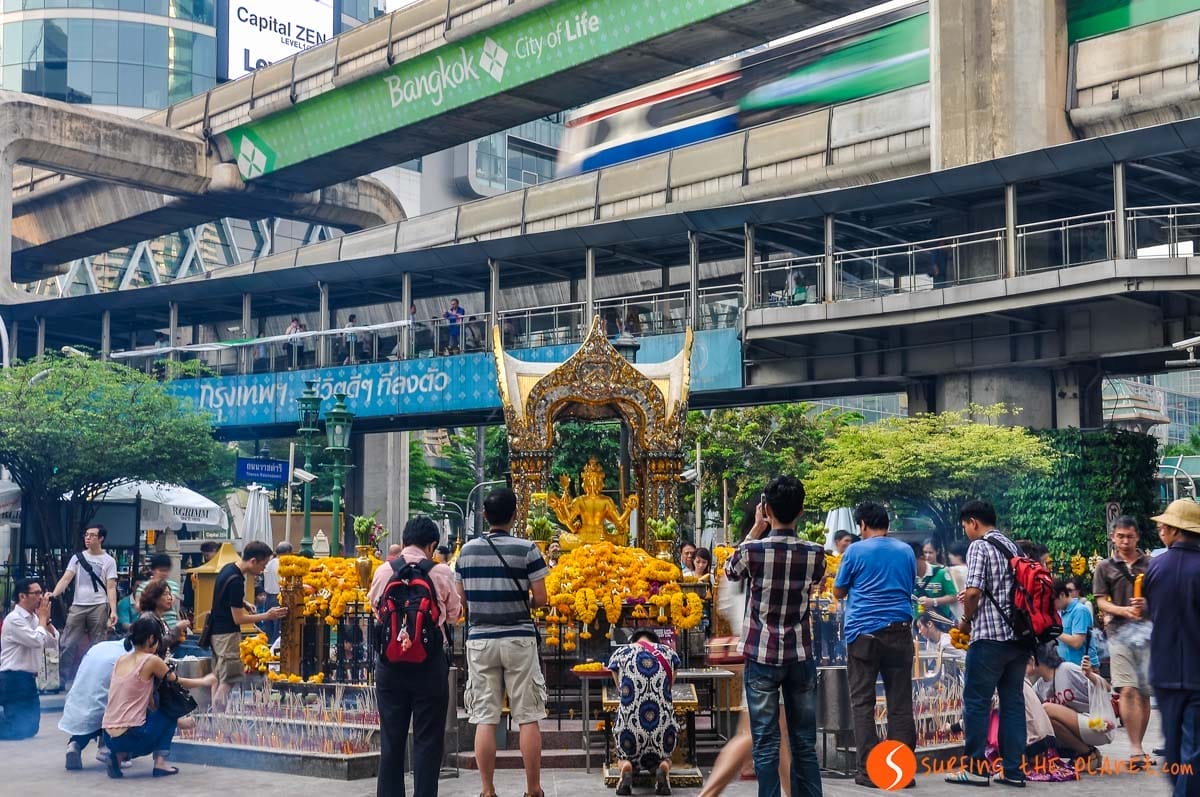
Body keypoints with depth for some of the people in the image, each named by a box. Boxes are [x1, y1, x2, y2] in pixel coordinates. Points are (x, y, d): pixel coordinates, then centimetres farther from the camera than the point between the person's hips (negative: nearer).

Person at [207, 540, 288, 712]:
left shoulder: (228, 569, 7)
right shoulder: (236, 581, -23)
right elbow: (238, 618, -19)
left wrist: (243, 604, 11)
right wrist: (267, 616, -16)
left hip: (217, 631, 10)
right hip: (228, 634, -10)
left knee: (218, 681, 13)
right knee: (228, 683, -9)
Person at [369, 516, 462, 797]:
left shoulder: (383, 571, -2)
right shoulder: (441, 573, -8)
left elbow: (376, 609, 12)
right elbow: (453, 615, 3)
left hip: (390, 663, 2)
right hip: (430, 664, -2)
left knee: (391, 738, 11)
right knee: (427, 740, 4)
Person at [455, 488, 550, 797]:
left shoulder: (467, 551, 3)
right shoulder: (526, 549, -7)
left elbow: (461, 597, 8)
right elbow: (540, 598, -6)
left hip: (480, 639, 3)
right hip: (518, 638, -2)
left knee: (485, 719, 4)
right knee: (528, 718, 4)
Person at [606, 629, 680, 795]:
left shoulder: (619, 653, 9)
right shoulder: (669, 652, 12)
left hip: (630, 722, 0)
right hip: (663, 722, 1)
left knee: (626, 756, 32)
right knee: (664, 757, 32)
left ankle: (626, 767, -5)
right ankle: (663, 767, -5)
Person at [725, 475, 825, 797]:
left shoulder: (753, 550, -12)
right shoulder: (815, 554, -5)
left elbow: (730, 571, 11)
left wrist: (756, 530, 12)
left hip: (762, 656, -2)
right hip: (801, 656, 2)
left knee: (766, 743, 1)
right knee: (804, 742, 9)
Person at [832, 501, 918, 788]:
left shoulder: (856, 551, -1)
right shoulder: (907, 551, 10)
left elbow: (838, 592, 7)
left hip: (863, 631, -3)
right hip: (899, 630, 3)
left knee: (862, 702, 2)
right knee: (900, 702, 6)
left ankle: (869, 771, -3)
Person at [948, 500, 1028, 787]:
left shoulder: (979, 547, -7)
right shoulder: (1012, 547, 15)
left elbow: (973, 592, -16)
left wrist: (966, 620, 2)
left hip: (990, 636, -7)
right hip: (1019, 636, 8)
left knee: (976, 701, 0)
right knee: (1013, 701, 8)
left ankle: (975, 767, 1)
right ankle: (1013, 770, 8)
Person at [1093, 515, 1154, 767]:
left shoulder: (1150, 565, 13)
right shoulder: (1105, 567, 11)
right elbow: (1101, 602, 5)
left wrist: (1147, 605, -12)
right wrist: (1124, 610, -13)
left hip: (1148, 629, 1)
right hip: (1120, 632, -1)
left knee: (1144, 692, 3)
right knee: (1127, 690, -12)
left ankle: (1138, 748, 13)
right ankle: (1135, 749, -12)